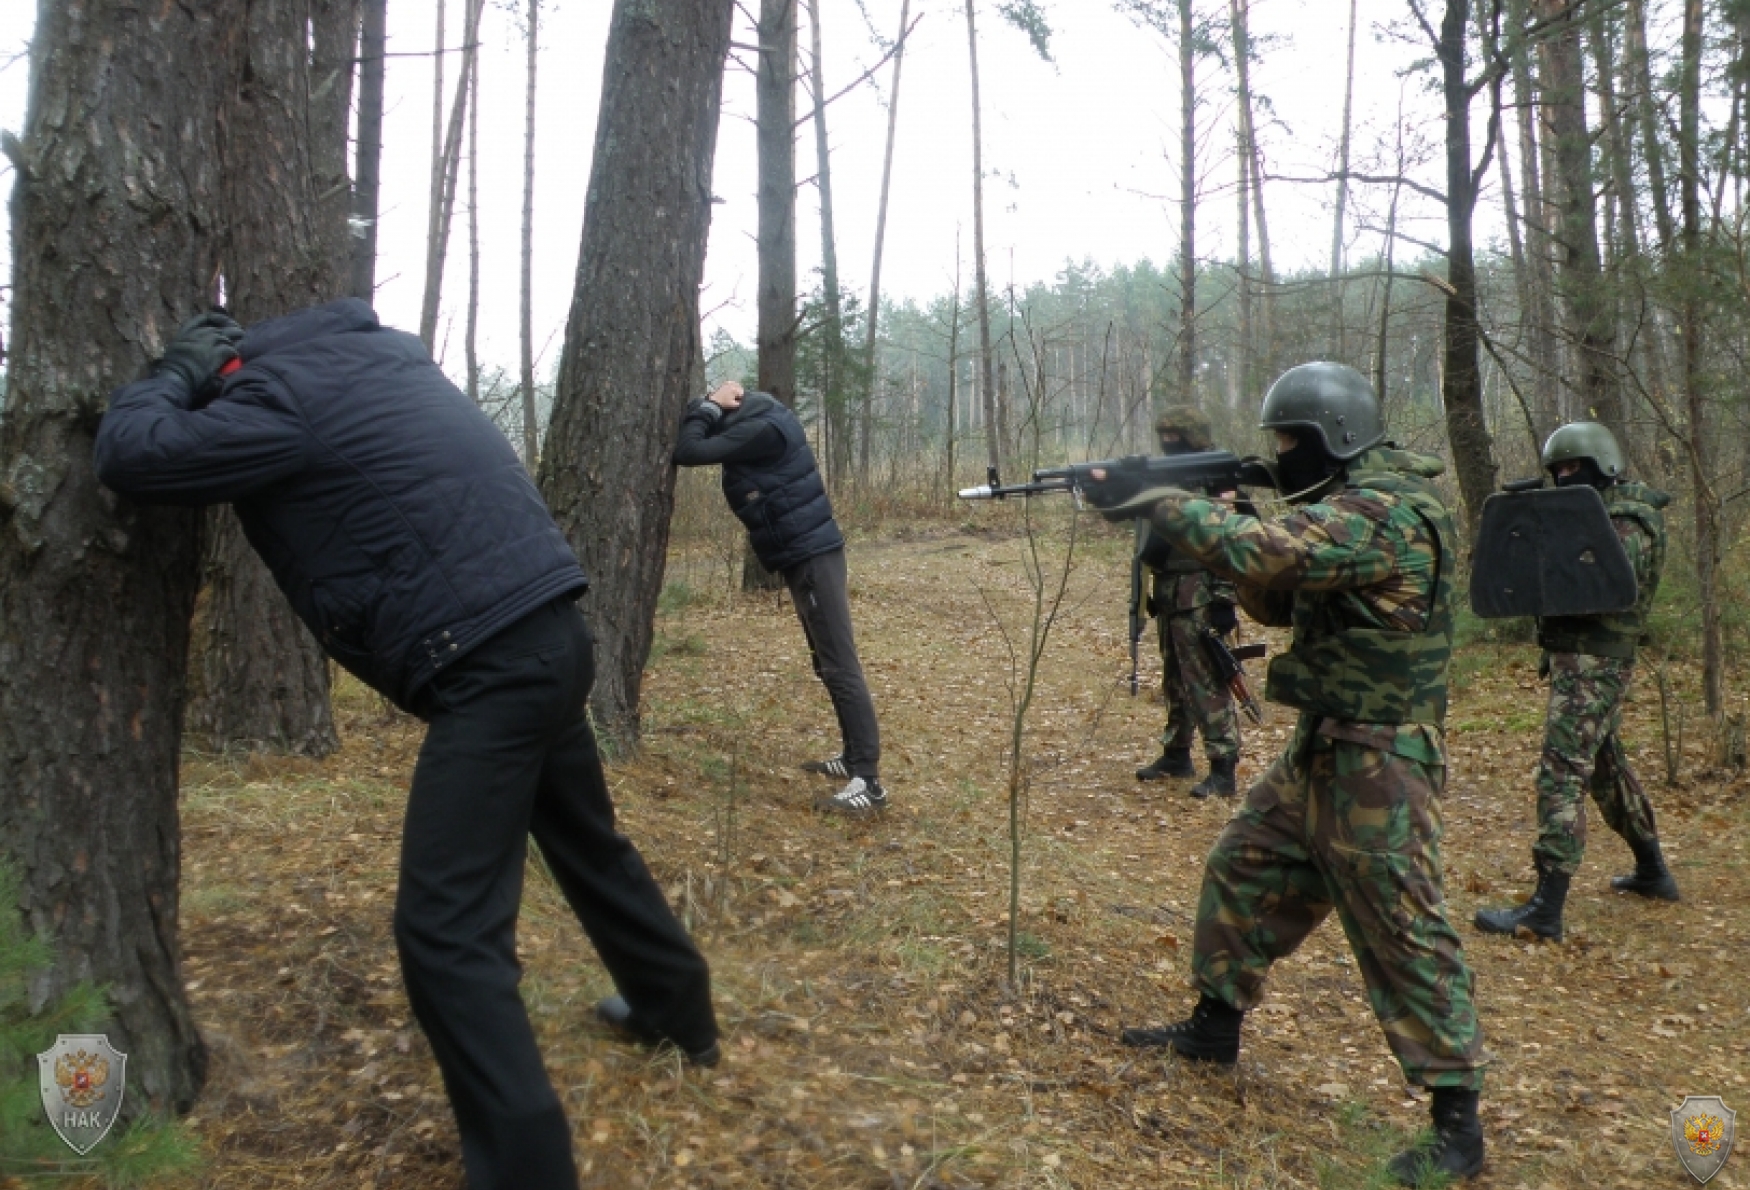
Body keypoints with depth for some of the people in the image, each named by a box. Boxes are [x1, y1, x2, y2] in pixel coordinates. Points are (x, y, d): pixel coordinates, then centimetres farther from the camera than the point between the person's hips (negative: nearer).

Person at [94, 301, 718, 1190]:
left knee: (445, 930, -8)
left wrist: (178, 373, 7)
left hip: (493, 664, -10)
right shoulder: (365, 350, 16)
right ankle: (678, 1011, 49)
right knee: (585, 840, 28)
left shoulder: (282, 394, -10)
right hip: (543, 634, 10)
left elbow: (130, 455, -9)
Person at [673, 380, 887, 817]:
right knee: (829, 665, 16)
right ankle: (853, 757, 25)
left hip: (813, 558, -10)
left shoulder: (762, 429, -17)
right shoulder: (754, 424, 14)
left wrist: (709, 406, -5)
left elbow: (689, 452, -20)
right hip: (806, 557, 10)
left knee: (841, 666, -12)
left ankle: (869, 783, -13)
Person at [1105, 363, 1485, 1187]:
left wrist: (1161, 500, -17)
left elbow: (1254, 553, -32)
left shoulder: (1379, 511, -21)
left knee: (1403, 932, -3)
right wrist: (1212, 515, -1)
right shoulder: (1353, 505, 12)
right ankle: (1214, 1027, 32)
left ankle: (1457, 1121, 9)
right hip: (1320, 751, 10)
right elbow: (1276, 600, 14)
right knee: (1242, 874, 16)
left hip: (1375, 764, -10)